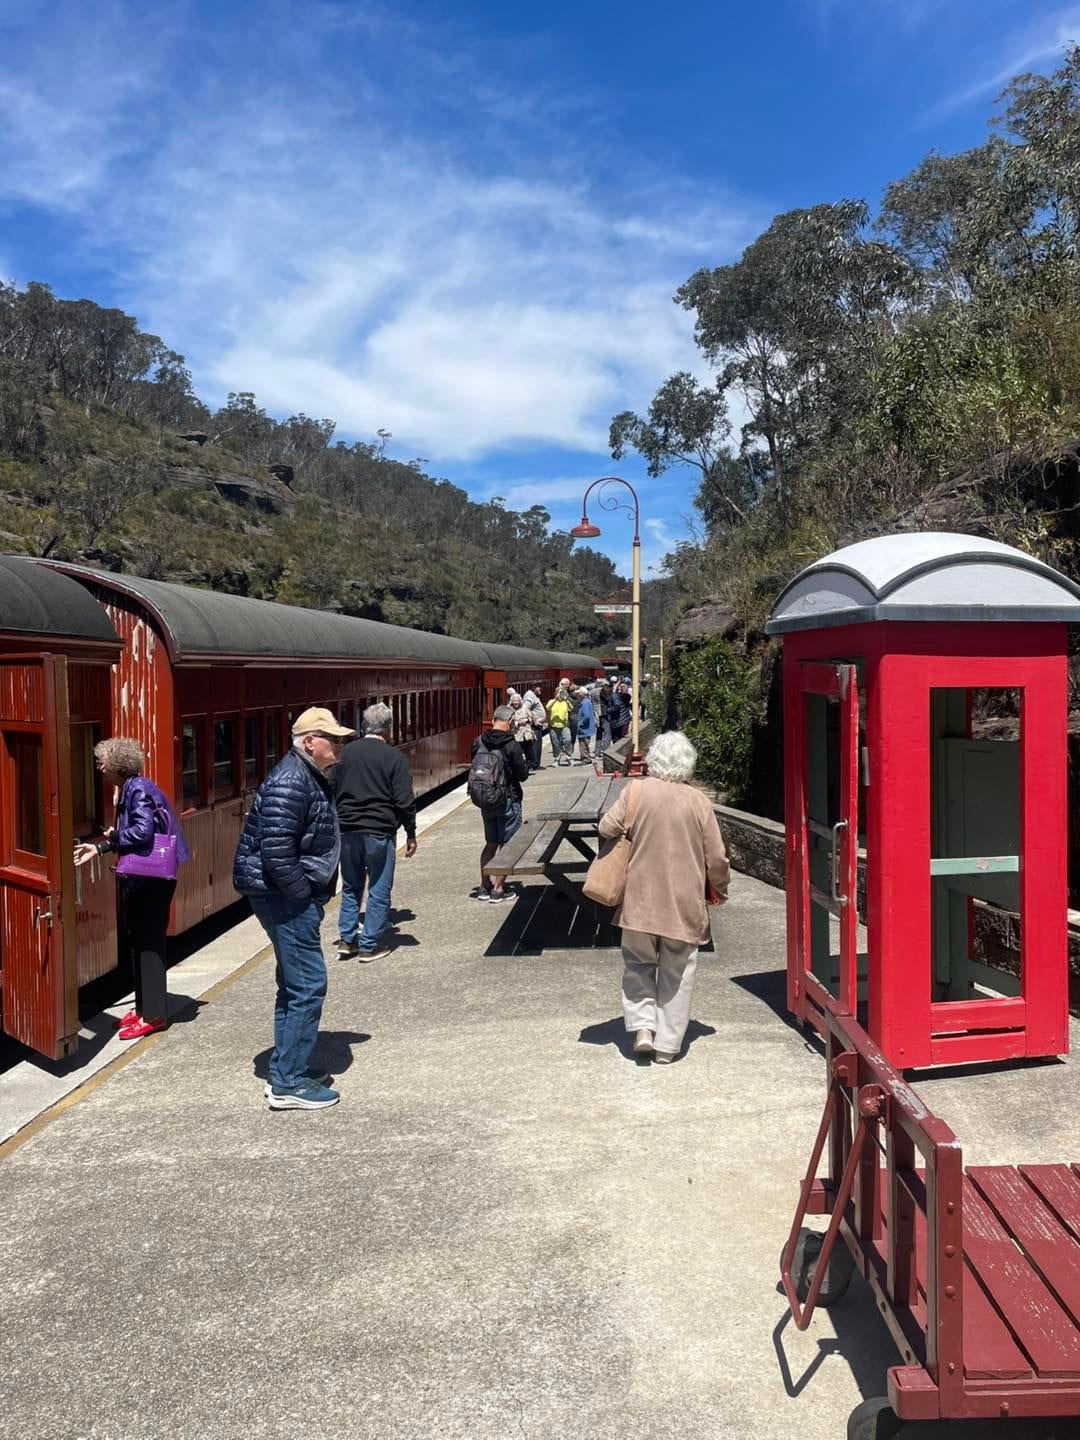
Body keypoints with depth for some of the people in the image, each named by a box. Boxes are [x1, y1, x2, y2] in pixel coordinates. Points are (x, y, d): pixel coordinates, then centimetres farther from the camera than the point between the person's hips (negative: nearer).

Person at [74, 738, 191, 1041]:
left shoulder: (138, 789, -16)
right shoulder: (128, 789, 13)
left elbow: (143, 831, -26)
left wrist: (113, 836, -10)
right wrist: (99, 848, 11)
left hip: (152, 878, -10)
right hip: (140, 878, 10)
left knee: (149, 943, -3)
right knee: (136, 942, 16)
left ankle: (153, 1015, 6)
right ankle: (144, 1006, 27)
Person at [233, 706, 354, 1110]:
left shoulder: (310, 778, 15)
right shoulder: (291, 783, -19)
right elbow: (276, 853, -26)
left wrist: (316, 895, 16)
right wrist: (307, 895, -17)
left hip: (292, 896, 11)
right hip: (286, 896, -11)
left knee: (294, 985, 17)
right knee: (307, 986, -6)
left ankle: (286, 1071, 27)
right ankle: (289, 1085, 2)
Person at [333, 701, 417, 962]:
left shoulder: (345, 753, 4)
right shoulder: (394, 758, -9)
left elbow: (332, 792, 11)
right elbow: (404, 801, -10)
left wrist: (338, 824, 20)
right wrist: (411, 834, 0)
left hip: (347, 831, 5)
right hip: (379, 832, -4)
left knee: (350, 887, 18)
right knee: (379, 890, 6)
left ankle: (346, 940, 19)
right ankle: (369, 945, 10)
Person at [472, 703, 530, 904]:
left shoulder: (478, 743, -3)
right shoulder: (511, 746, -17)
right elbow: (522, 774, -12)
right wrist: (524, 762, 7)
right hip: (508, 800, -5)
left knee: (490, 844, 18)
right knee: (506, 845, 4)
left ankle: (484, 886, 23)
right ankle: (498, 889, 4)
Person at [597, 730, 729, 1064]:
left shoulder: (636, 791, -7)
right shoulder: (698, 801, -6)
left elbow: (607, 828, -6)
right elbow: (716, 857, -2)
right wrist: (720, 890, 16)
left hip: (640, 900, 0)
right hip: (684, 904, 0)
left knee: (638, 963, 19)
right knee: (677, 974, 12)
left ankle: (643, 1026, 6)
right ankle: (667, 1044, 16)